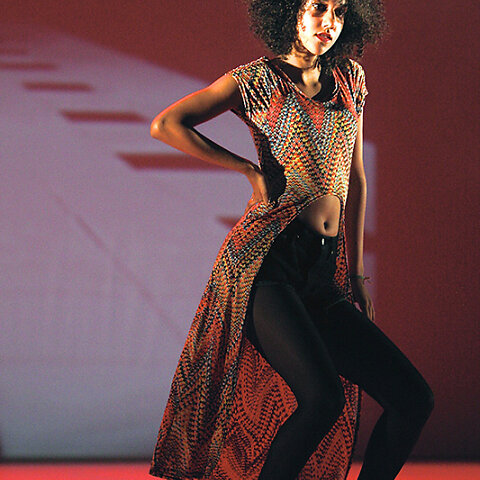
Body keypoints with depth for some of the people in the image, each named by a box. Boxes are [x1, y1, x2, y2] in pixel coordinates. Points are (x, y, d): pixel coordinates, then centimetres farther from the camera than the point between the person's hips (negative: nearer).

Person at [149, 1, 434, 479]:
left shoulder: (350, 78, 18)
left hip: (324, 277, 6)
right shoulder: (256, 79, 3)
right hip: (265, 260, -6)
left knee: (413, 398, -3)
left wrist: (356, 273, 22)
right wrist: (252, 169, -3)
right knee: (323, 397, -26)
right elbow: (166, 125, -3)